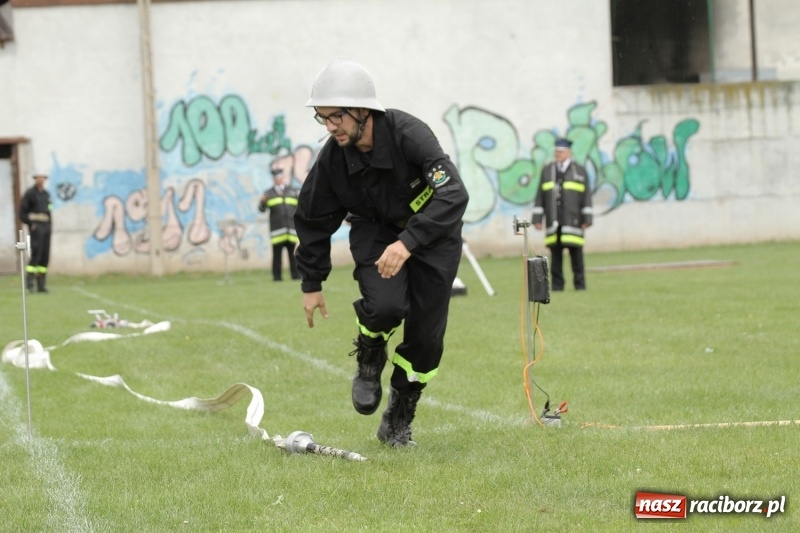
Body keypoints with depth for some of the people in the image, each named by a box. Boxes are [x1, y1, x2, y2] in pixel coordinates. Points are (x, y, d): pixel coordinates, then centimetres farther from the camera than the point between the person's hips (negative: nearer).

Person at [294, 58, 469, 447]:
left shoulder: (409, 134, -31)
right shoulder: (332, 159, -18)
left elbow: (453, 195, -40)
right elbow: (314, 221, -2)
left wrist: (407, 243, -50)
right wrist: (311, 283, 2)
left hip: (432, 231, -1)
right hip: (374, 230, 2)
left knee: (425, 335, -4)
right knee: (385, 306, -27)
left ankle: (398, 422, 17)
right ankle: (369, 361, 7)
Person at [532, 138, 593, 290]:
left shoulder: (580, 171, 7)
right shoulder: (547, 171, 13)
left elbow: (586, 197, 4)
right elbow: (540, 196, 11)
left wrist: (587, 219, -3)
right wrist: (537, 218, 5)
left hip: (573, 219, -2)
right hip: (553, 221, 2)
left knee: (575, 250, -3)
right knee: (555, 251, 1)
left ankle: (579, 283, 4)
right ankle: (557, 284, 5)